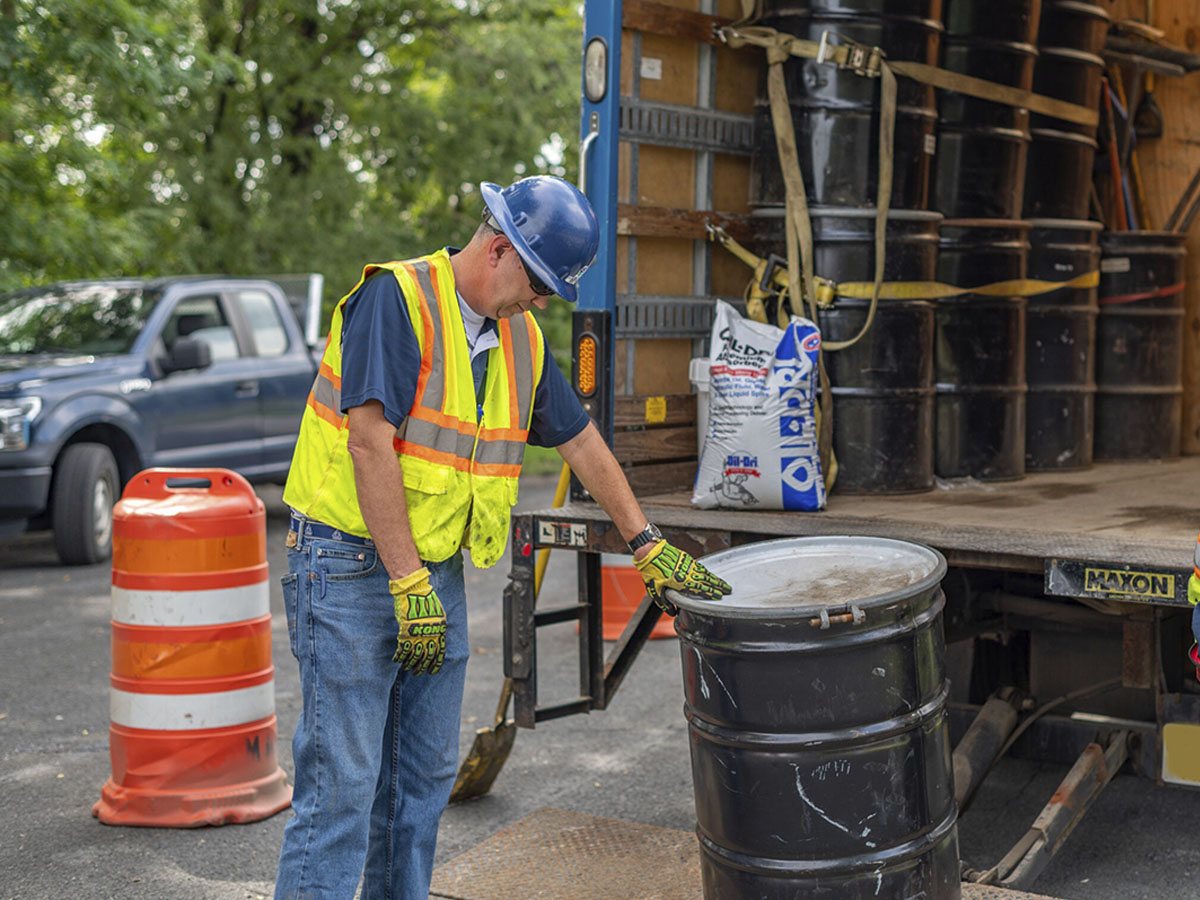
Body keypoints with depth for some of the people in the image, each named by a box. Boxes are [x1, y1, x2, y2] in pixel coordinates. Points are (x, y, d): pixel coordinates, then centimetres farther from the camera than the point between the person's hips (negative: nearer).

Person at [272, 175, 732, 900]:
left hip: (438, 570, 8)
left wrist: (648, 545, 17)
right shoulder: (396, 299, -14)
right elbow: (370, 442, -22)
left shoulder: (522, 338, 10)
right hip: (350, 563, -8)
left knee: (426, 774, 13)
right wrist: (409, 584, -23)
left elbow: (580, 440, 19)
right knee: (342, 784, -7)